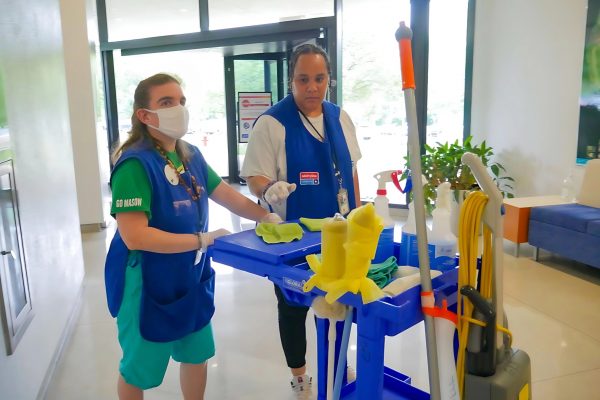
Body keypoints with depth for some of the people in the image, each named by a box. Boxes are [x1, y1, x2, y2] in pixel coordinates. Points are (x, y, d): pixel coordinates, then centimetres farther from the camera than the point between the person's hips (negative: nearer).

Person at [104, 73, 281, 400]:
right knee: (138, 368, 16)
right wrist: (203, 240, -25)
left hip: (191, 278, 8)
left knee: (196, 354, 24)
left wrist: (267, 217, -6)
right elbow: (134, 236, -29)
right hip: (148, 284, -7)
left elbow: (226, 195, 7)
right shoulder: (135, 163, -24)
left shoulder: (191, 156, 0)